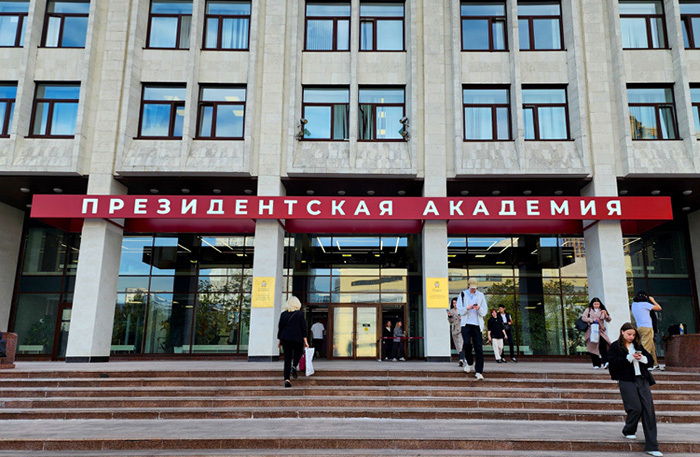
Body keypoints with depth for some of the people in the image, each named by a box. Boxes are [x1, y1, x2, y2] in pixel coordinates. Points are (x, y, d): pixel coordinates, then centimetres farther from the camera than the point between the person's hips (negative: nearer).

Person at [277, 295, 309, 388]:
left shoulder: (283, 314, 5)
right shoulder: (300, 314, -1)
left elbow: (280, 327, 8)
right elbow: (303, 328, -3)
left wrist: (279, 340, 16)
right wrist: (305, 341, 0)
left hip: (285, 338, 2)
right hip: (297, 338, -2)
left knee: (287, 358, 4)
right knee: (298, 354, 21)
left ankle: (286, 379, -2)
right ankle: (294, 367, -7)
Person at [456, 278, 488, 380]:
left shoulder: (481, 296, 12)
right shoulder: (463, 295, 10)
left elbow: (484, 312, 8)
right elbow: (459, 310, 4)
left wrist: (479, 308, -14)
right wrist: (467, 308, -15)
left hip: (477, 324, 1)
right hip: (466, 323, 0)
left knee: (478, 348, -5)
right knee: (467, 344, -14)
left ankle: (479, 372, -4)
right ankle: (470, 363, 14)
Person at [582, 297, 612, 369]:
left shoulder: (602, 311, 14)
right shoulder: (588, 310, 10)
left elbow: (609, 320, 10)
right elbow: (583, 318, 0)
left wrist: (606, 315, -10)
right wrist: (592, 320, -14)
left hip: (601, 331, 0)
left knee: (603, 346, -19)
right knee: (593, 347, 0)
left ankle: (605, 362, -23)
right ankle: (596, 364, 8)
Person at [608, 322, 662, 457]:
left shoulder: (638, 345, 18)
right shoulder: (615, 347, 1)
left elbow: (650, 360, 16)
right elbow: (613, 363, -9)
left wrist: (642, 358, -5)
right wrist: (630, 357, -15)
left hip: (642, 380, 5)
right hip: (627, 381, -5)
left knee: (649, 410, -3)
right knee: (636, 408, -13)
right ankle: (628, 431, 20)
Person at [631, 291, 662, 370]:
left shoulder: (634, 304, 11)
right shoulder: (644, 304, -9)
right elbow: (659, 308, -2)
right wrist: (652, 300, 13)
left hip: (639, 327, 8)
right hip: (646, 327, -8)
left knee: (652, 346, 15)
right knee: (646, 347, -9)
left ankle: (655, 364, 20)